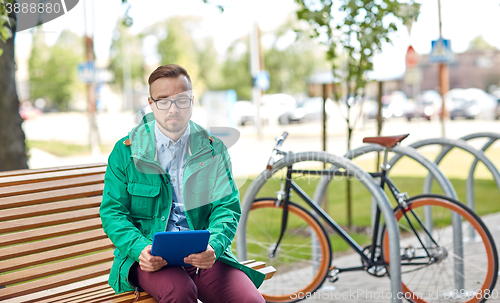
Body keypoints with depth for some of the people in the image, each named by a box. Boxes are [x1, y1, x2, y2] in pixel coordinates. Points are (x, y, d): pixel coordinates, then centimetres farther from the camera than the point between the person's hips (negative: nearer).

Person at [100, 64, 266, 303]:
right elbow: (112, 211, 3)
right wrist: (140, 248, -17)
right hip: (150, 256, -1)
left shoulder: (213, 150, 10)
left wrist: (212, 246, -17)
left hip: (203, 255, 2)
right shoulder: (125, 151, 6)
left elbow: (227, 208, 4)